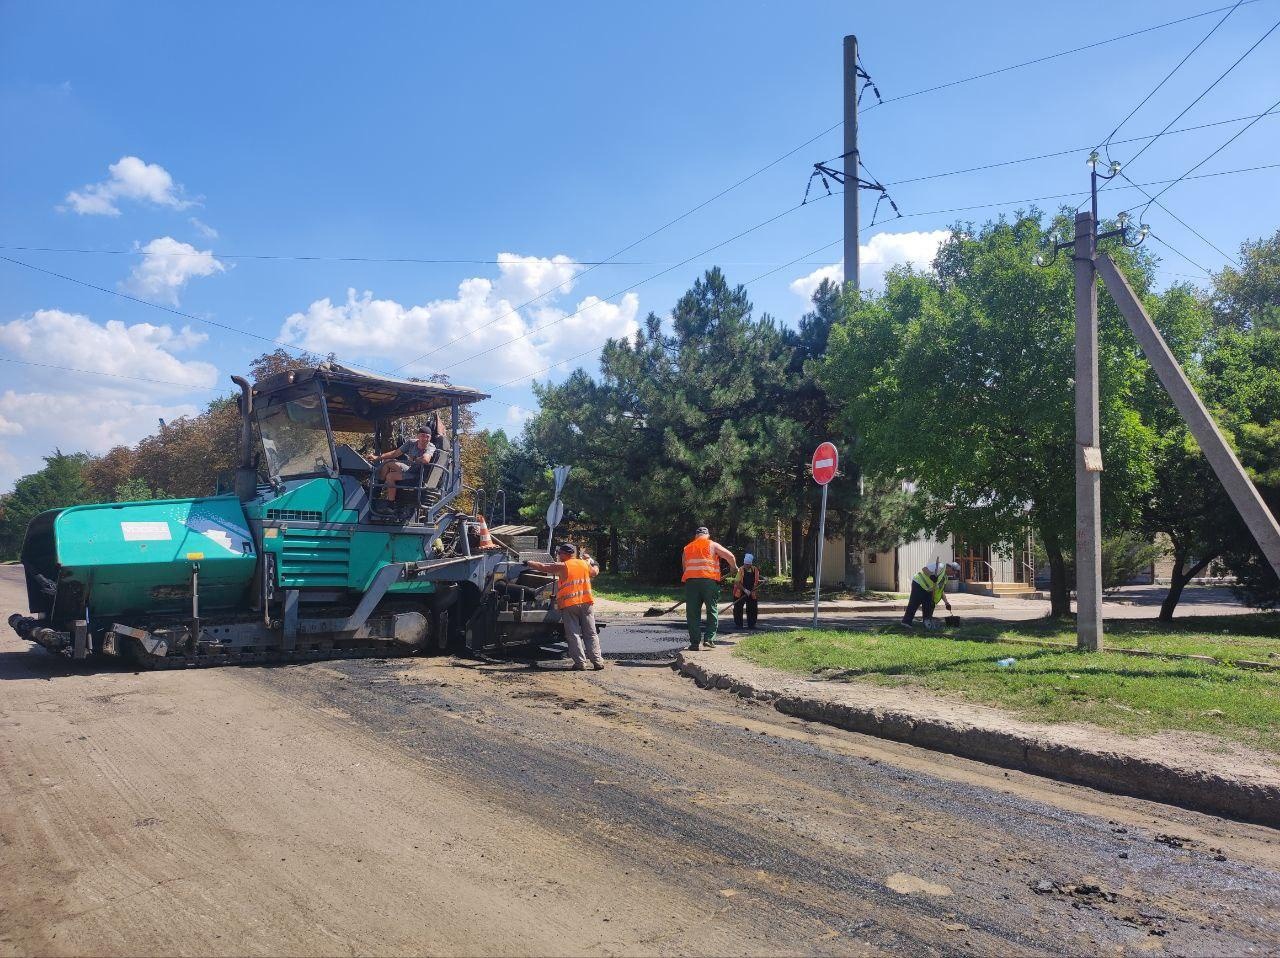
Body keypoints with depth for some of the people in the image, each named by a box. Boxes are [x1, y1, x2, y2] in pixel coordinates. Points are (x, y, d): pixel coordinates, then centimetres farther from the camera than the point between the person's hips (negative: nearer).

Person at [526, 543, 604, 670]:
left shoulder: (562, 567, -6)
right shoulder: (584, 564, 8)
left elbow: (542, 567, 0)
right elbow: (595, 572, 26)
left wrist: (528, 563, 15)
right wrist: (591, 561, 43)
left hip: (569, 604, -4)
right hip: (586, 603, 4)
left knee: (573, 635, 2)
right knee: (591, 633, 7)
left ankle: (580, 662, -3)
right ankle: (597, 661, 3)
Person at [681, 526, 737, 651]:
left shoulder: (687, 548, 20)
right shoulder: (712, 545, 10)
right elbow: (730, 556, 4)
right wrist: (734, 568, 21)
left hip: (690, 580, 2)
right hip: (709, 580, -2)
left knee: (693, 613, 4)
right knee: (712, 610, 8)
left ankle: (695, 642, 2)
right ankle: (709, 638, -1)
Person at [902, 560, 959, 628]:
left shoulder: (945, 577, 16)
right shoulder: (940, 566, -13)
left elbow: (941, 591, 20)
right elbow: (924, 569, -23)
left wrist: (946, 602, 14)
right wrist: (931, 576, -38)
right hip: (919, 584, -10)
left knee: (929, 605, 7)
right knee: (914, 604, -10)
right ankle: (907, 621, -7)